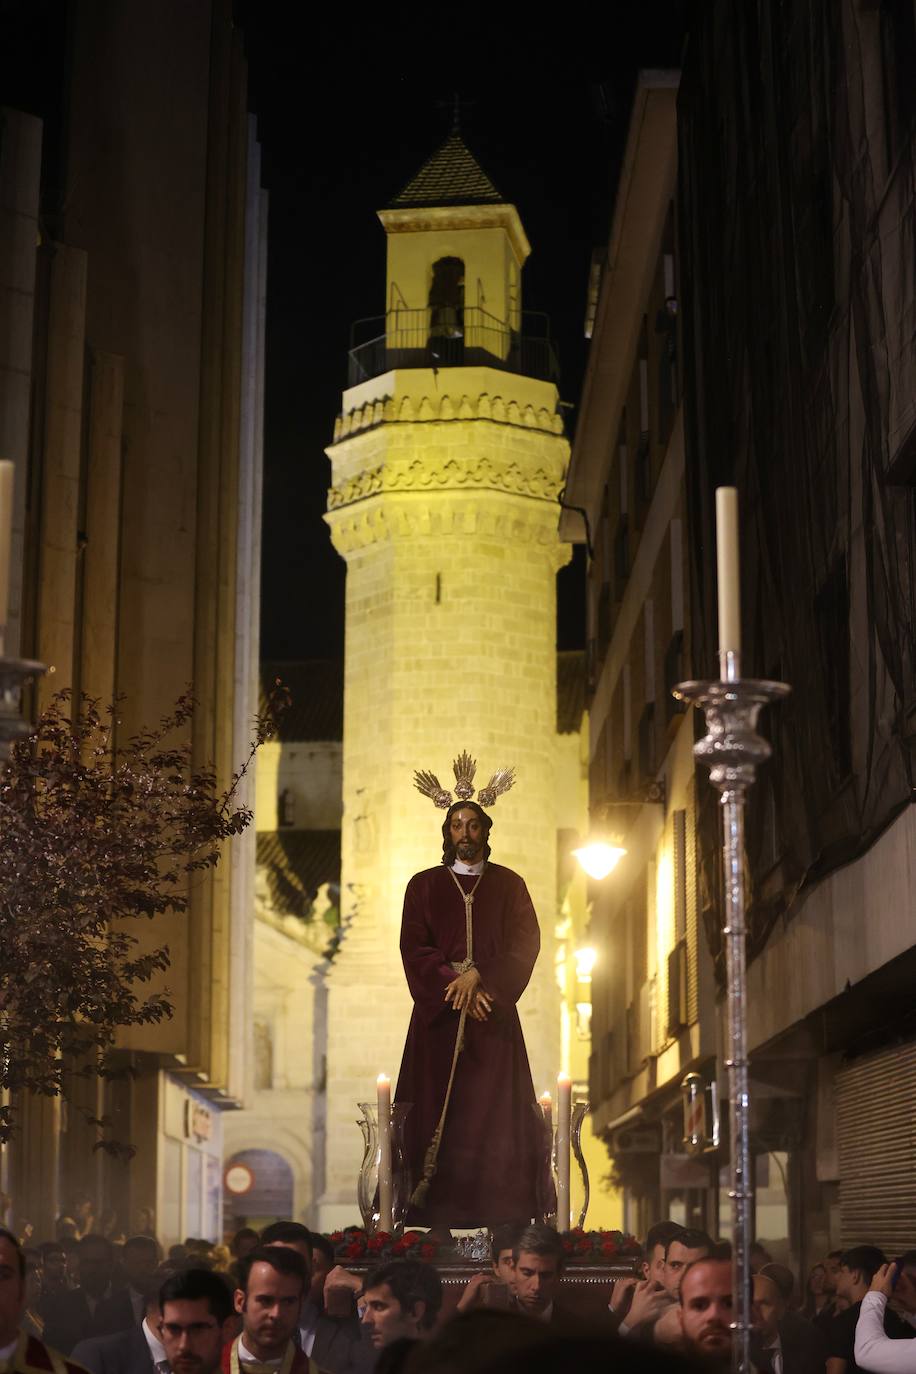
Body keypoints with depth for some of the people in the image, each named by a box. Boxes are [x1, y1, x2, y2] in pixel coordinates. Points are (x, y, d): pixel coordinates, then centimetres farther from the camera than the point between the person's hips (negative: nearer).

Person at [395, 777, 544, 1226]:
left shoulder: (508, 884, 9)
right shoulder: (424, 885, 9)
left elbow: (525, 944, 0)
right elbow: (414, 947, 1)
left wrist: (478, 975, -14)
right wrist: (454, 984, -13)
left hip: (493, 1016, 0)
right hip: (438, 1013, 0)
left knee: (494, 1112, -5)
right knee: (439, 1112, -5)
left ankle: (502, 1217, -4)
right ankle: (439, 1212, -3)